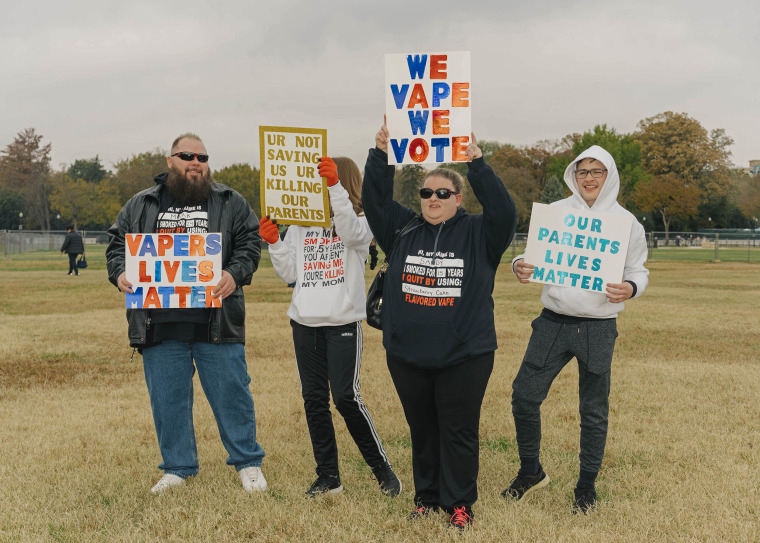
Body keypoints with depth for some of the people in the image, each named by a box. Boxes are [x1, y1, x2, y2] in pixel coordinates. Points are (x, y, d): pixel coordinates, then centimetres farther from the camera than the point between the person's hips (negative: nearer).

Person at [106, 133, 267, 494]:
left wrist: (235, 274, -15)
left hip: (215, 320, -2)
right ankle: (178, 467, 22)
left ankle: (248, 463, 16)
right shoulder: (141, 205, 15)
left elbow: (250, 242, 3)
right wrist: (120, 274, -5)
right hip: (159, 323, 2)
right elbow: (116, 244, 16)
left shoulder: (229, 203, 9)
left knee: (230, 391, 2)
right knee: (167, 396, 7)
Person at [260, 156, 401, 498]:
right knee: (314, 399, 6)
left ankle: (382, 468, 7)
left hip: (343, 321, -5)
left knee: (345, 396, -10)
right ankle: (328, 476, 16)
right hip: (305, 320, 5)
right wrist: (273, 243, -3)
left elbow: (351, 232, -26)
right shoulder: (300, 224, 12)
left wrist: (335, 184, -34)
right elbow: (289, 274, 12)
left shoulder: (360, 221, 0)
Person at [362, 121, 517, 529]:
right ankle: (426, 496, 29)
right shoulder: (404, 229, 7)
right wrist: (380, 156, -9)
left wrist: (478, 164, -20)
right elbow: (375, 202, 1)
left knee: (459, 431, 4)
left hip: (464, 356, -3)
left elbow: (505, 213, -16)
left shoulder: (478, 234, 0)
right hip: (407, 355, 3)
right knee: (422, 430, 14)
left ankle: (458, 503, 17)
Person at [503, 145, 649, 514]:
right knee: (524, 396, 1)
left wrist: (630, 288, -15)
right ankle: (530, 472, 22)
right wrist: (520, 266, -14)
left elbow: (639, 271, 8)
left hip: (599, 328, -1)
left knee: (594, 411, 7)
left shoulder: (626, 222, 2)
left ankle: (587, 485, 23)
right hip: (553, 322, 2)